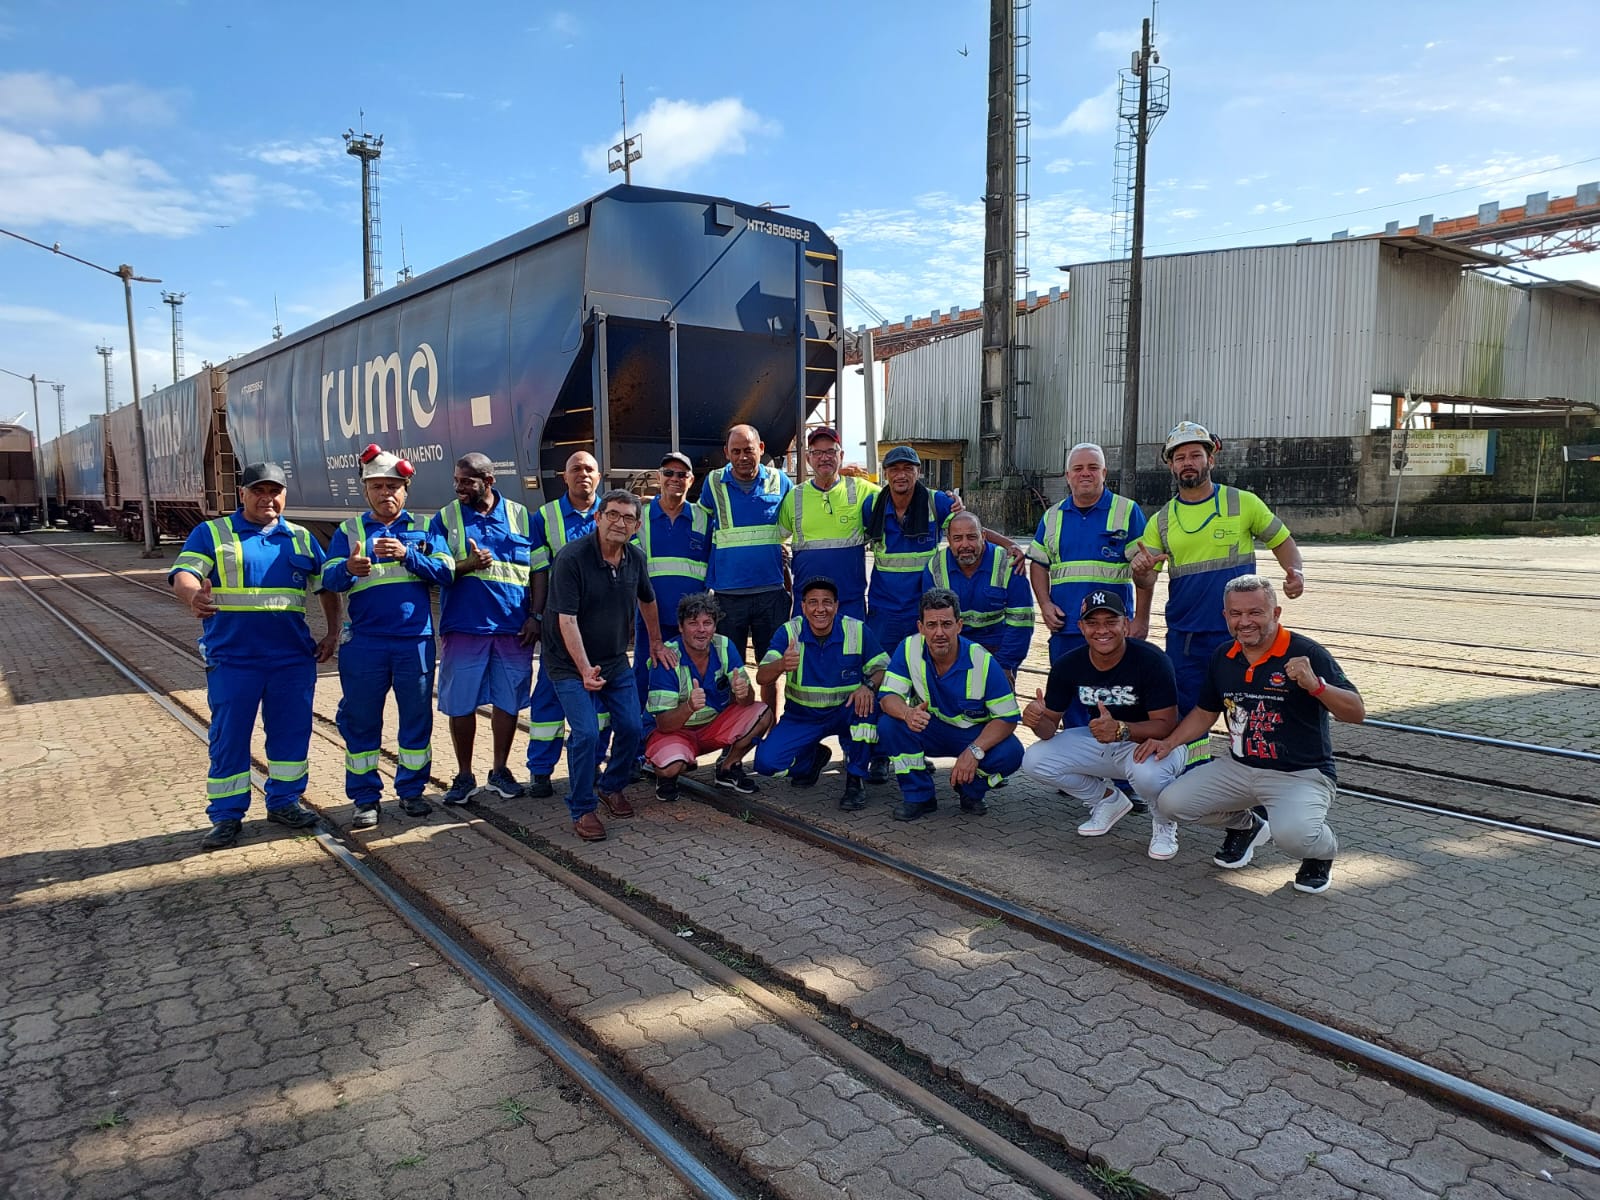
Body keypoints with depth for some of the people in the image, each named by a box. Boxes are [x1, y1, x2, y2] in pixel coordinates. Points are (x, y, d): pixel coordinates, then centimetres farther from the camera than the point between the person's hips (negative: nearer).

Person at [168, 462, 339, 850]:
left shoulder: (301, 538, 14)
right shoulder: (210, 534, 4)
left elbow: (326, 585, 19)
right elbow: (182, 575, -11)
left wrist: (332, 633, 7)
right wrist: (194, 594, -35)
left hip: (293, 657, 3)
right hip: (232, 658, -3)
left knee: (292, 731, 8)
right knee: (229, 737, 2)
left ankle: (284, 802, 23)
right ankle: (226, 816, 13)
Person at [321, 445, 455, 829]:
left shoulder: (423, 528, 8)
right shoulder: (348, 531, 9)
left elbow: (445, 573, -5)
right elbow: (329, 580, -3)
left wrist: (406, 554, -20)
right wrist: (348, 568, -27)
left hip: (415, 640, 0)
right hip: (363, 642, 0)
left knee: (417, 716, 7)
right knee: (360, 719, 5)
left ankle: (411, 790, 22)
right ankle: (365, 798, 16)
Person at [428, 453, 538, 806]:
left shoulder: (520, 516, 6)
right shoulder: (445, 518, 5)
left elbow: (538, 571, 8)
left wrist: (535, 616, 0)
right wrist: (468, 564, -21)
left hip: (513, 627, 1)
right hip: (463, 626, 0)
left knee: (508, 701, 9)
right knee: (461, 704, 4)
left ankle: (500, 771, 25)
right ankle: (464, 776, 20)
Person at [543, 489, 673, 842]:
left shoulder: (635, 557, 0)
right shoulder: (571, 558, -20)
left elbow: (647, 600, 19)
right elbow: (567, 620, -25)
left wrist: (657, 644, 25)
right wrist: (585, 670, -33)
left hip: (616, 660, 6)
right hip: (571, 664, -6)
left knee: (631, 727, 4)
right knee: (587, 734, -15)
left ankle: (613, 788, 31)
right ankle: (581, 811, 2)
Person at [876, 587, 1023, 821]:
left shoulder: (982, 661, -20)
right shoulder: (909, 648, -16)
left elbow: (1007, 717, -18)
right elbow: (888, 695, -18)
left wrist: (974, 751, -33)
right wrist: (907, 713, -43)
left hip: (974, 733, -1)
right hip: (929, 731, 1)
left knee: (1010, 753, -30)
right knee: (889, 725, -28)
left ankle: (972, 792, 5)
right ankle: (918, 796, -6)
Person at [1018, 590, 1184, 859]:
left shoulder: (1151, 660, -24)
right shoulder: (1068, 665, -11)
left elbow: (1166, 725, -26)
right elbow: (1050, 728, -6)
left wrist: (1120, 729, -44)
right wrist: (1037, 720, -31)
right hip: (1100, 743, 5)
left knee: (1148, 773, -40)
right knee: (1034, 760, -13)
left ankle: (1164, 821, -1)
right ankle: (1108, 799, 12)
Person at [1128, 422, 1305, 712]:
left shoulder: (1243, 503, 0)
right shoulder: (1161, 520, 7)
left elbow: (1281, 541, 9)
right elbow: (1148, 581, 5)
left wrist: (1295, 573, -11)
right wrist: (1141, 570, -19)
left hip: (1238, 634, -2)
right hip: (1183, 639, 2)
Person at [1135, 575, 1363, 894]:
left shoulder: (1307, 654, -15)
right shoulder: (1223, 657, 4)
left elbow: (1357, 713, -18)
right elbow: (1205, 712, 17)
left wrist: (1315, 685, -35)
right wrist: (1169, 742, 3)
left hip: (1301, 774, -6)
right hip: (1239, 768, 6)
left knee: (1291, 835, -34)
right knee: (1171, 802, -7)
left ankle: (1323, 850, 7)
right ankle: (1245, 825, 22)